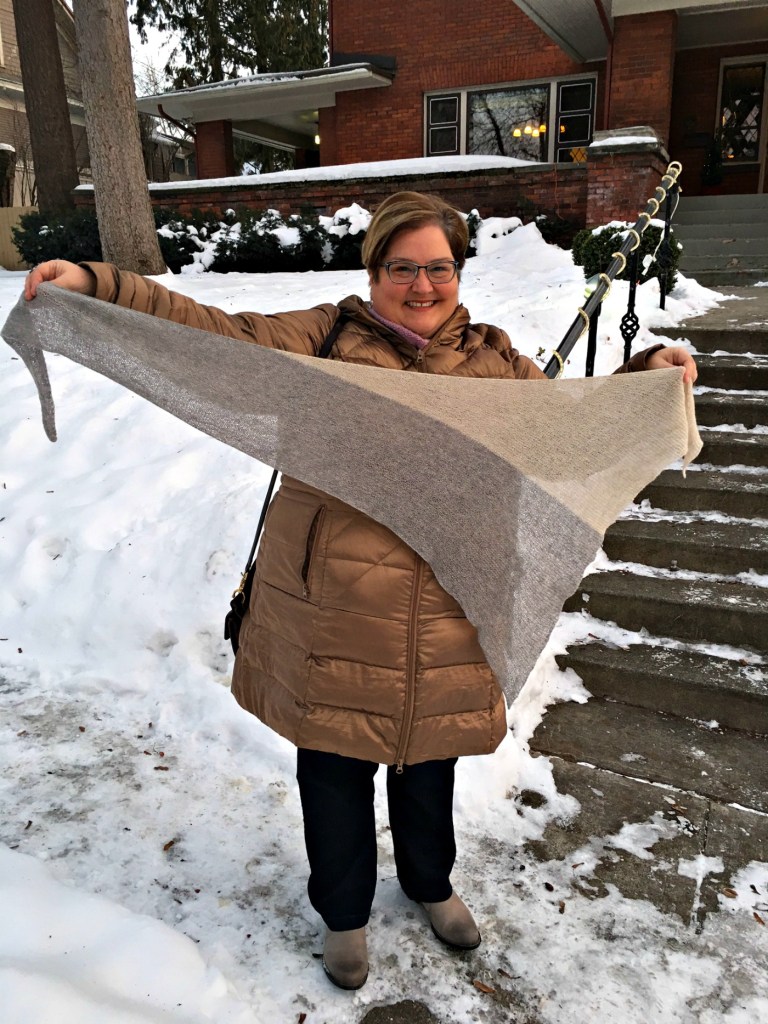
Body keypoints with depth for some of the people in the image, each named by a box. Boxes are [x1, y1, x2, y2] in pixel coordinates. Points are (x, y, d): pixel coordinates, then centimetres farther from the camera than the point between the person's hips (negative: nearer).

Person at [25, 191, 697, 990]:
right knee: (335, 767, 16)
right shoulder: (326, 337, -2)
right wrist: (95, 286, -15)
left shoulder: (493, 361, 6)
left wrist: (645, 374, 4)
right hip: (332, 612, -2)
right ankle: (343, 912, 45)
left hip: (441, 616, 2)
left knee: (429, 760, 23)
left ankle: (430, 883, 54)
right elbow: (217, 333, -8)